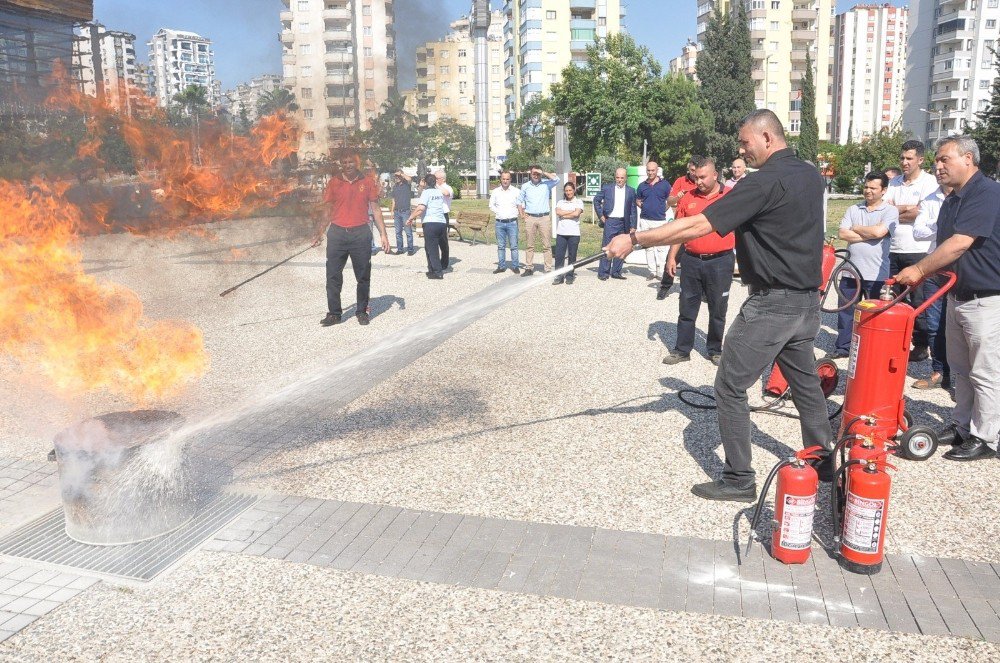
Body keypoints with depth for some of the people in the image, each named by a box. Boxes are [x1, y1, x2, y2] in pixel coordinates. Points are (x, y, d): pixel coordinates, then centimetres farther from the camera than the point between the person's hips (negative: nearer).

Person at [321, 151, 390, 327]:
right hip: (337, 234, 1)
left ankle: (362, 312, 19)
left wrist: (383, 234, 1)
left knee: (363, 276, 6)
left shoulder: (368, 182, 4)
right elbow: (327, 209, 9)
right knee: (333, 276, 1)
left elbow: (376, 209, 6)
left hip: (360, 233, -1)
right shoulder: (334, 182, 5)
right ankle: (334, 313, 11)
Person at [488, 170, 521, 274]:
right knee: (500, 246, 7)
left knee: (514, 245, -1)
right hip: (499, 223, 2)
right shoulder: (495, 192, 7)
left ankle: (515, 266, 6)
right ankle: (501, 266, 14)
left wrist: (519, 213, -10)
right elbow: (491, 205, 14)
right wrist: (498, 212, 1)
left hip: (512, 222, -2)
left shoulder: (516, 191, 0)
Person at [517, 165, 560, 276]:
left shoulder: (546, 184, 5)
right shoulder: (525, 187, 11)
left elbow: (556, 179, -14)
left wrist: (543, 173, -12)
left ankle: (548, 269, 0)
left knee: (547, 245, -2)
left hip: (544, 217, -2)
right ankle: (529, 268, 11)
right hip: (530, 218, 2)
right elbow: (520, 201, 19)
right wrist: (522, 214, 7)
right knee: (530, 245, 6)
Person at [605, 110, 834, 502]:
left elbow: (696, 226, -24)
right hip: (808, 300, 9)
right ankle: (822, 460, 35)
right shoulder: (811, 176, 9)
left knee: (730, 387, 1)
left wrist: (635, 240, -20)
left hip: (772, 304, -9)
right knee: (805, 382, 21)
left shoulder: (765, 182, -18)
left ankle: (738, 480, 7)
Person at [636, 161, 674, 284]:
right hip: (645, 220, 3)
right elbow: (638, 200, 18)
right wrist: (644, 207, 4)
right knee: (648, 247, 7)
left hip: (660, 220, -3)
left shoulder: (665, 184, 1)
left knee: (661, 248, -5)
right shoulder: (642, 185, 8)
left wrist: (663, 209, -1)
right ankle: (652, 271, 14)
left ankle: (660, 272, 0)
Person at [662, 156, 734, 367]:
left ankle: (715, 350, 23)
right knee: (687, 308, 8)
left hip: (720, 262, -2)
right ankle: (682, 350, 18)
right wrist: (672, 257, 6)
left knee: (717, 310, 8)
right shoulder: (688, 198, 6)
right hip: (691, 261, 3)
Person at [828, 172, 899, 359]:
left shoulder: (890, 211, -4)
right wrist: (868, 235, -12)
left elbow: (878, 231, -20)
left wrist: (855, 228, -5)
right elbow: (843, 234, -4)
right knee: (845, 311, 11)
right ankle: (842, 347, 21)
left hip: (876, 274, -4)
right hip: (851, 271, 4)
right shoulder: (853, 210, 8)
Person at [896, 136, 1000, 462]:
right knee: (961, 368, 17)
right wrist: (924, 274, 2)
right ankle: (961, 426, 29)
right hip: (958, 295, 10)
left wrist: (919, 269, -23)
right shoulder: (952, 200, 13)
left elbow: (961, 243, -26)